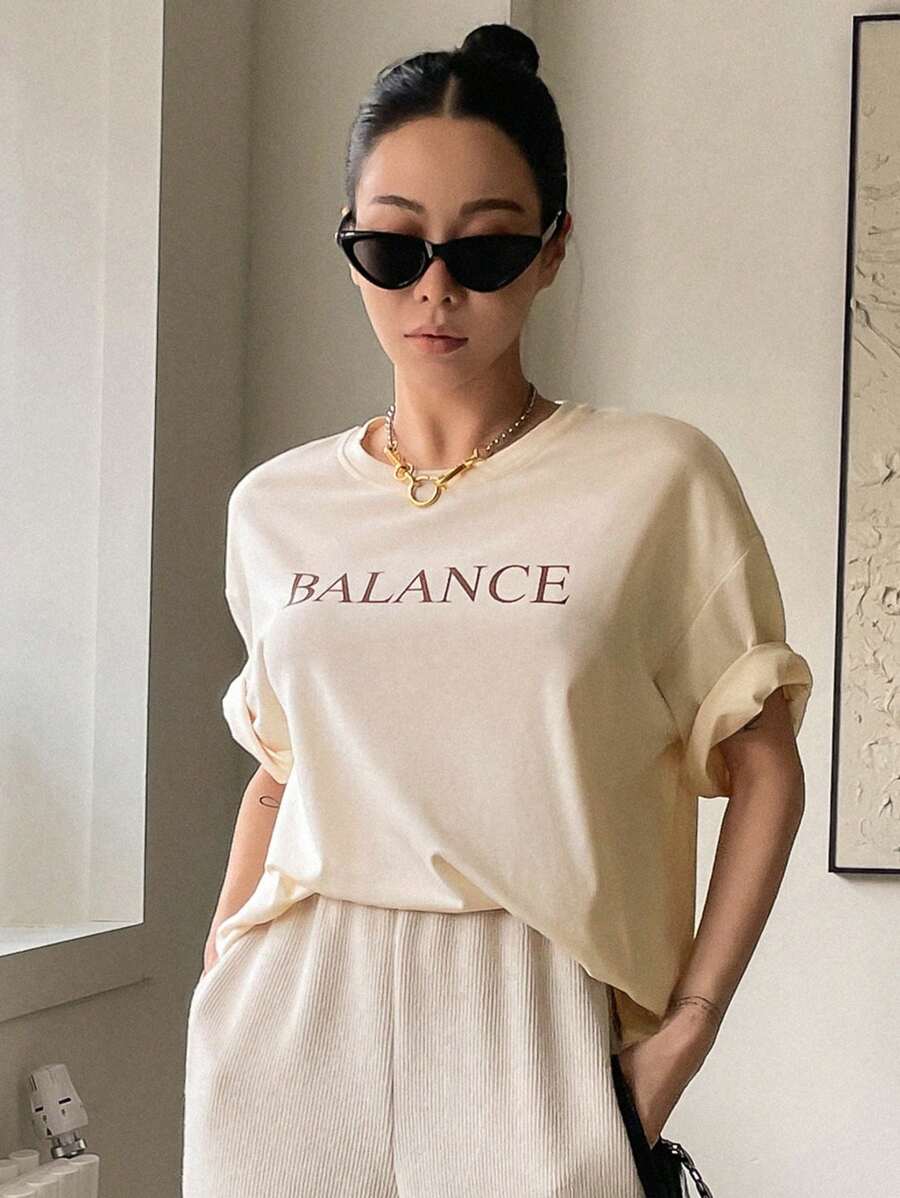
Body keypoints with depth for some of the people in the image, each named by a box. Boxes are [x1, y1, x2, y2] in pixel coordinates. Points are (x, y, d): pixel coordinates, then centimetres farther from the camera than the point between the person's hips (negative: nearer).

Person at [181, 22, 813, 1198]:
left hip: (530, 1016, -3)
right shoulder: (276, 508, 6)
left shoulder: (658, 478, -4)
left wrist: (690, 1024, -9)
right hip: (295, 1018, 3)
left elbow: (765, 769, -2)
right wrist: (216, 990, 8)